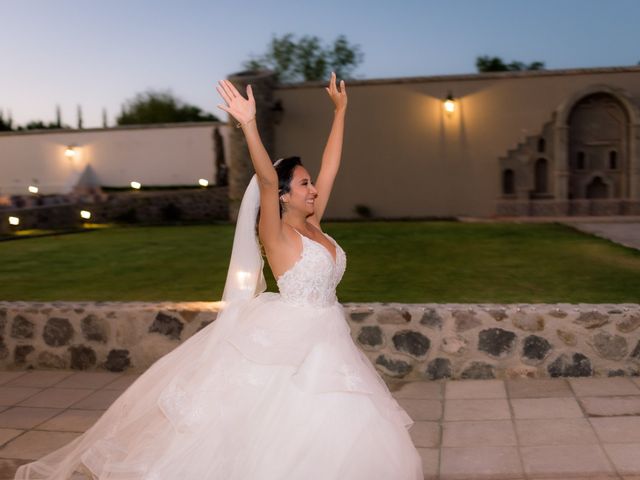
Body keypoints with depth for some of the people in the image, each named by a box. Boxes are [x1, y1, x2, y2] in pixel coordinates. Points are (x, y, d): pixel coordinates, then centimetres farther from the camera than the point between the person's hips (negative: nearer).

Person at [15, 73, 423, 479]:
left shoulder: (312, 224, 9)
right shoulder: (275, 234, -10)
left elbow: (331, 166, 12)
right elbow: (267, 179, -27)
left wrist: (340, 109, 17)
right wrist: (249, 124, -40)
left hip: (325, 341, 8)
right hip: (290, 343, -8)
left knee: (348, 437, 9)